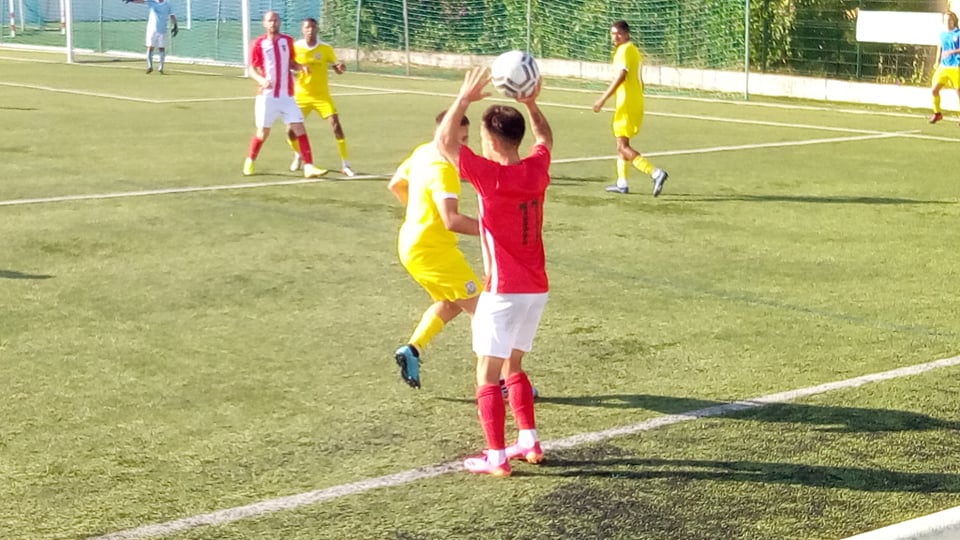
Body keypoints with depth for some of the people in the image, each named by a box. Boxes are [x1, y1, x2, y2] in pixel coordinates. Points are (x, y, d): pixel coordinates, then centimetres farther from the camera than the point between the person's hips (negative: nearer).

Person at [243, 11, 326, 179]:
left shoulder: (288, 41, 6)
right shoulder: (258, 44, -4)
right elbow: (252, 70, -3)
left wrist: (300, 67, -4)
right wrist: (262, 80, -24)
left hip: (286, 96, 3)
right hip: (267, 96, -3)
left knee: (299, 128, -7)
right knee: (263, 132, 5)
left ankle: (308, 167, -10)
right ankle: (249, 162, 28)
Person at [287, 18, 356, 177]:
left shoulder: (326, 49, -5)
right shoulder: (295, 47, -6)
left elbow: (337, 70, 3)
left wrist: (341, 67, -21)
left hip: (322, 95, -1)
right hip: (301, 96, 1)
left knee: (336, 125, -16)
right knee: (291, 130, -2)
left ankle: (345, 165, -6)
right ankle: (298, 155, 33)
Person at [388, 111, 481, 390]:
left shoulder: (422, 153, 7)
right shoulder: (443, 169, -23)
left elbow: (395, 185, 23)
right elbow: (451, 221, -33)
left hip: (410, 245, 10)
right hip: (432, 250, -10)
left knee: (449, 304, 29)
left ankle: (412, 349, 17)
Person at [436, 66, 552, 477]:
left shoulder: (490, 175, -17)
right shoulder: (537, 169, 1)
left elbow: (444, 141, -10)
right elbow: (545, 138, 25)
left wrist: (464, 98, -5)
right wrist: (531, 105, 19)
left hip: (503, 292, -7)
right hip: (537, 289, 7)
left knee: (488, 377, 1)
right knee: (513, 367, 22)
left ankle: (496, 458, 1)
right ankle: (529, 442, 23)